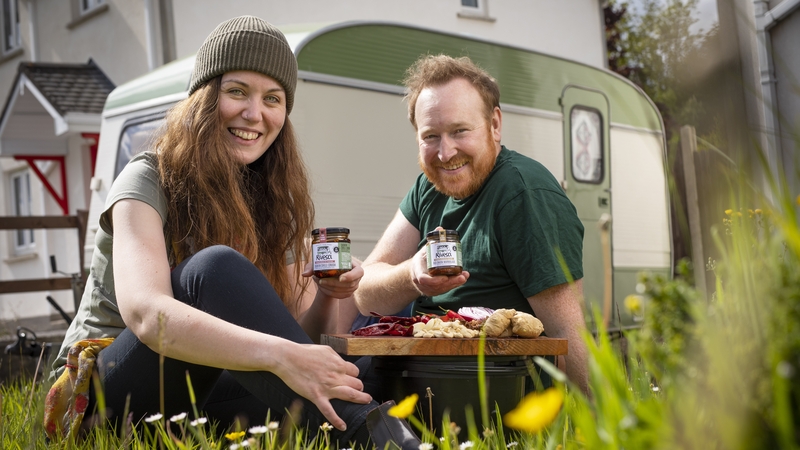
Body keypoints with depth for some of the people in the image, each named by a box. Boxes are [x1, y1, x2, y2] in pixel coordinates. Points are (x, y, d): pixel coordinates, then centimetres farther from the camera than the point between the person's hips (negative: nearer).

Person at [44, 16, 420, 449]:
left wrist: (326, 297, -22)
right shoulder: (149, 180, -14)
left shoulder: (271, 200, 5)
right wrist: (282, 356, -47)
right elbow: (144, 312, -34)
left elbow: (299, 333, 2)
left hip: (199, 389, 5)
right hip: (108, 390, -5)